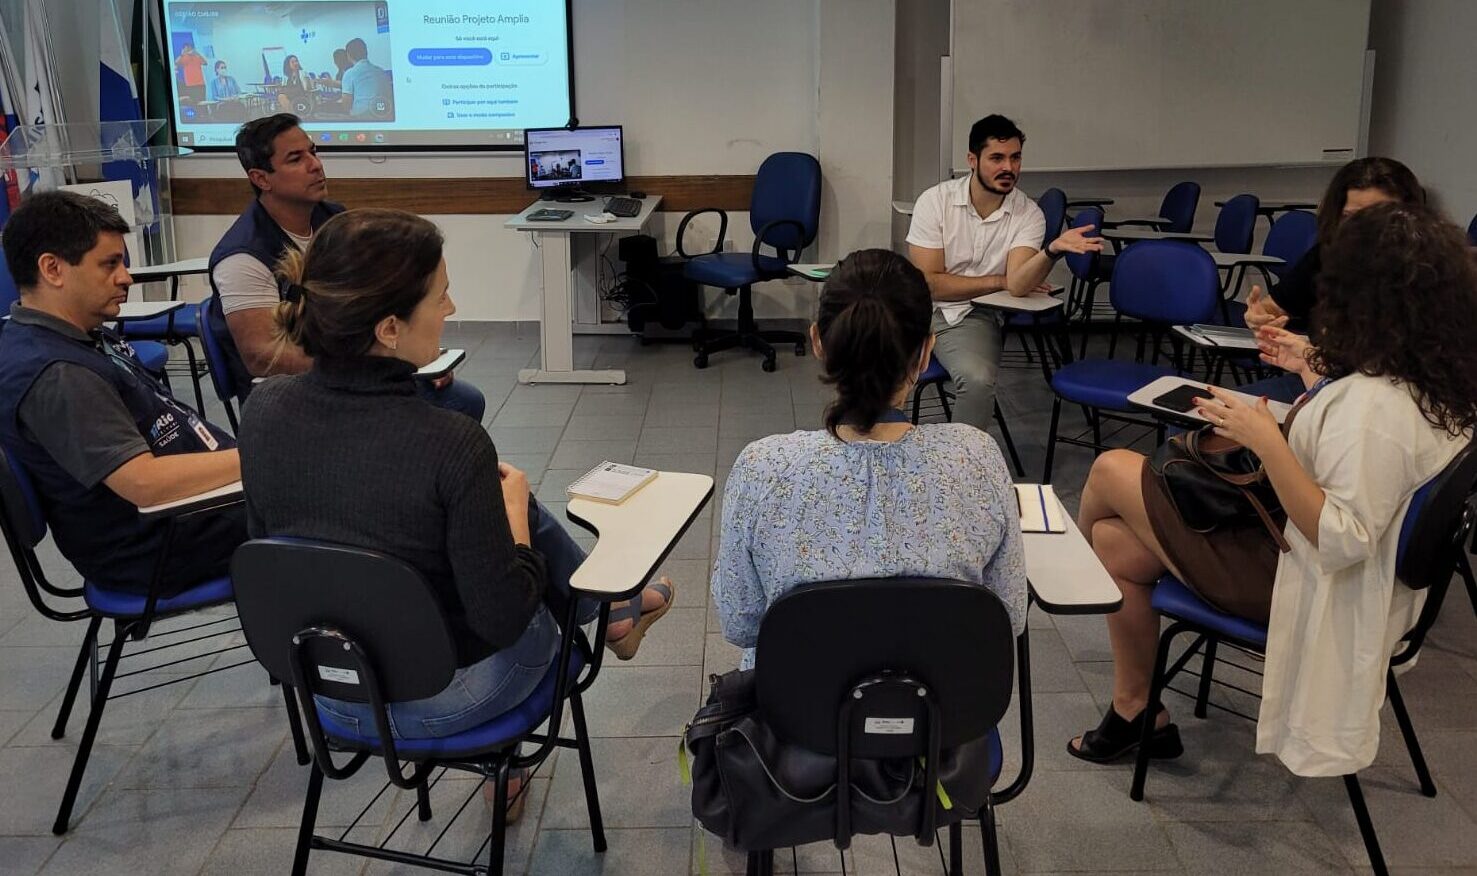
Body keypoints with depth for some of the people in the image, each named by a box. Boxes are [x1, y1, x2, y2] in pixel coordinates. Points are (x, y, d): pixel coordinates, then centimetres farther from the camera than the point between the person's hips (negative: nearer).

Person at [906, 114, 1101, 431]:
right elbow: (929, 283, -9)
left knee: (978, 380, -31)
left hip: (972, 315, 0)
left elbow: (1017, 285, -17)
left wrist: (1053, 250, -36)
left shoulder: (1029, 214, -2)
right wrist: (999, 280, -7)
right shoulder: (935, 200, -5)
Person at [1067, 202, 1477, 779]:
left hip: (1290, 578, -9)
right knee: (1116, 543, 12)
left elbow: (1341, 541, -32)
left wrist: (1267, 443, -31)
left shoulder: (1376, 403, -31)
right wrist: (1319, 379, 16)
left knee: (1111, 471, 0)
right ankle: (1136, 711, 23)